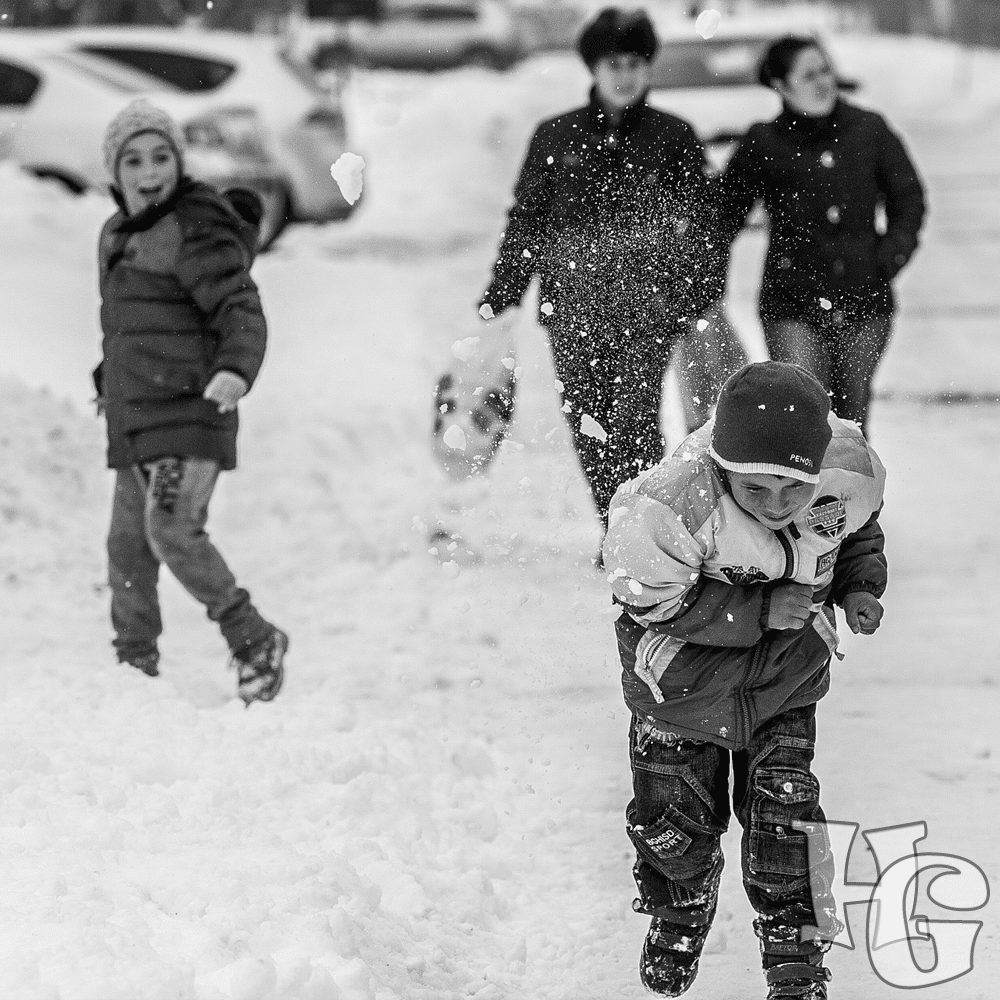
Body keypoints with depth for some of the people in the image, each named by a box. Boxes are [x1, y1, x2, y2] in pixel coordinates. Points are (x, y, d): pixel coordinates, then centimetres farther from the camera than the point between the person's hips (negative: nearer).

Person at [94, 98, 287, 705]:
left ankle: (255, 642, -8)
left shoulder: (196, 231, -11)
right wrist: (109, 381, 33)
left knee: (172, 531, -21)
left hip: (190, 412, -8)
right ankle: (134, 665, 19)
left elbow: (241, 309, -20)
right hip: (135, 421, 8)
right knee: (128, 545, 9)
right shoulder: (119, 235, 16)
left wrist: (236, 368, -37)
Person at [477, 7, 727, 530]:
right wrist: (500, 295, 9)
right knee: (590, 434, 3)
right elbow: (526, 220, 14)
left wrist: (702, 295, 1)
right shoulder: (556, 136, 10)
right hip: (572, 309, 2)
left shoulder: (673, 137, 7)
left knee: (634, 424, -18)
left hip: (646, 311, -2)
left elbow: (696, 223, 9)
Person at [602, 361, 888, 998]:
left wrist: (859, 587, -14)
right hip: (687, 662, -2)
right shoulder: (677, 504, -39)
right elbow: (650, 600, -27)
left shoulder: (850, 470, -24)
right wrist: (761, 610, -29)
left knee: (782, 800, -7)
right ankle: (679, 914, 41)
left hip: (787, 663, 2)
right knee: (675, 812, 7)